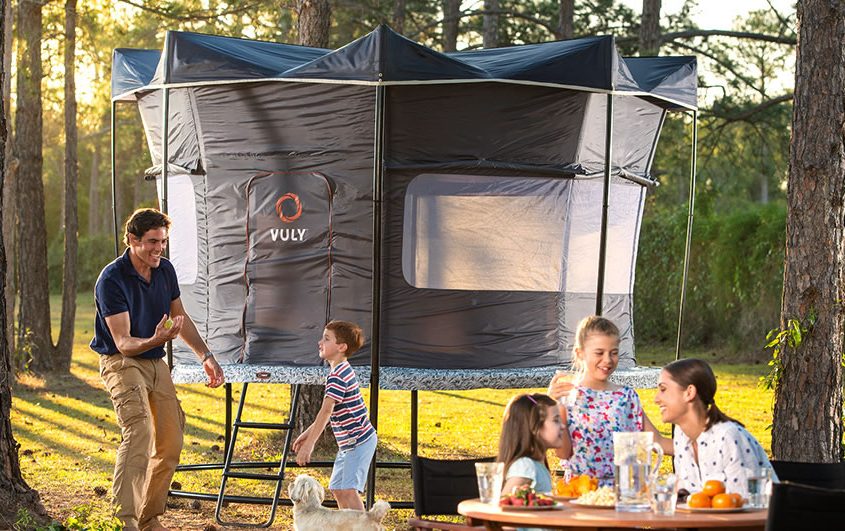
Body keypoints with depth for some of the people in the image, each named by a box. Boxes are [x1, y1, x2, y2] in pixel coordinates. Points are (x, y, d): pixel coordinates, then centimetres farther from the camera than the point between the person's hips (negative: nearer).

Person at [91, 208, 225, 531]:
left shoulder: (165, 270, 0)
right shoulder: (111, 280, -21)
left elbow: (180, 318, 17)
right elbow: (123, 343, -25)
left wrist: (206, 356, 12)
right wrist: (156, 340, -43)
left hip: (156, 362, 7)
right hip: (121, 362, -7)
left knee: (170, 443, 7)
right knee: (138, 430, -28)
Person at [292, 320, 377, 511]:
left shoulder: (337, 376, -19)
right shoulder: (342, 371, 13)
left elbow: (326, 411, -24)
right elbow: (329, 411, 21)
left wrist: (309, 444, -24)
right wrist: (308, 433, 21)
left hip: (359, 441, -11)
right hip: (348, 443, 11)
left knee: (348, 490, -18)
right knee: (337, 488, 14)